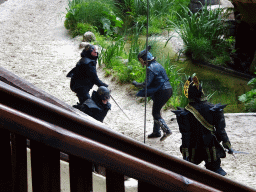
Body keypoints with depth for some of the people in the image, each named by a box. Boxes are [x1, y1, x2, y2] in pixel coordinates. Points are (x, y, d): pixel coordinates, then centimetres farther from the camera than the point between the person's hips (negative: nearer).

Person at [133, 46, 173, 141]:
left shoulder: (151, 68, -15)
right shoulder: (156, 65, 17)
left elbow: (146, 84, -17)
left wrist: (136, 84, 0)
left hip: (162, 92, -10)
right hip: (168, 90, 10)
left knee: (156, 113, -6)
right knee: (156, 111, 19)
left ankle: (166, 130, -15)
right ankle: (156, 132, 25)